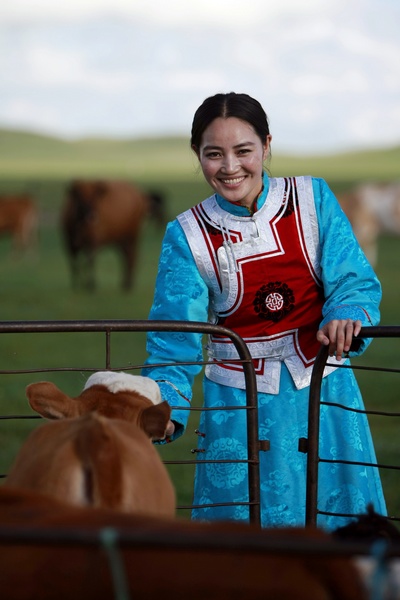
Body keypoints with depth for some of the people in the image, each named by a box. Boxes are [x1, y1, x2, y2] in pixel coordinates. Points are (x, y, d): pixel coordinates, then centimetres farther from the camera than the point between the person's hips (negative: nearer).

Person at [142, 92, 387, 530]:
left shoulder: (313, 199, -2)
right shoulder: (187, 235, -3)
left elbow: (356, 281, -7)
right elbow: (177, 336, -8)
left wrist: (345, 315, -29)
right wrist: (164, 406, -22)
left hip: (322, 393, 1)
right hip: (239, 404, -1)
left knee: (338, 523, 4)